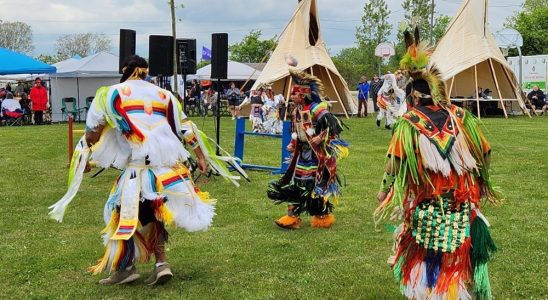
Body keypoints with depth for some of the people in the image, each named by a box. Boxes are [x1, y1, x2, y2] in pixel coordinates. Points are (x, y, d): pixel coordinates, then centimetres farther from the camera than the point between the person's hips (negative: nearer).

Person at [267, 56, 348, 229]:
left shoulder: (316, 108, -19)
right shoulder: (297, 110, 10)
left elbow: (333, 125, -26)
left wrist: (321, 138, -24)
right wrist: (293, 144, 11)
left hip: (317, 155, -9)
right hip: (303, 153, 9)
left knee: (317, 185, -2)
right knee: (295, 182, 7)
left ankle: (324, 217, 14)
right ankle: (292, 216, 15)